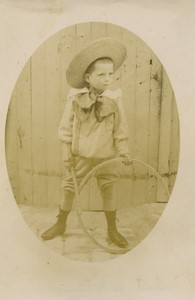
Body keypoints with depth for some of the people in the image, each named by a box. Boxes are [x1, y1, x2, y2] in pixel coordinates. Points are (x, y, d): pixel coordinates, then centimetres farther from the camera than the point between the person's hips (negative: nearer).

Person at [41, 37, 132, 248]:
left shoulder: (114, 99, -10)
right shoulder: (75, 98, -11)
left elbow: (120, 129, -2)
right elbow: (66, 128, -6)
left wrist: (123, 151, -8)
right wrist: (67, 154, -6)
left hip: (105, 156, 0)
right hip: (80, 155, 0)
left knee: (108, 190, 9)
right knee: (69, 188, 11)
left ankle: (112, 230, 28)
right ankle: (60, 225, 33)